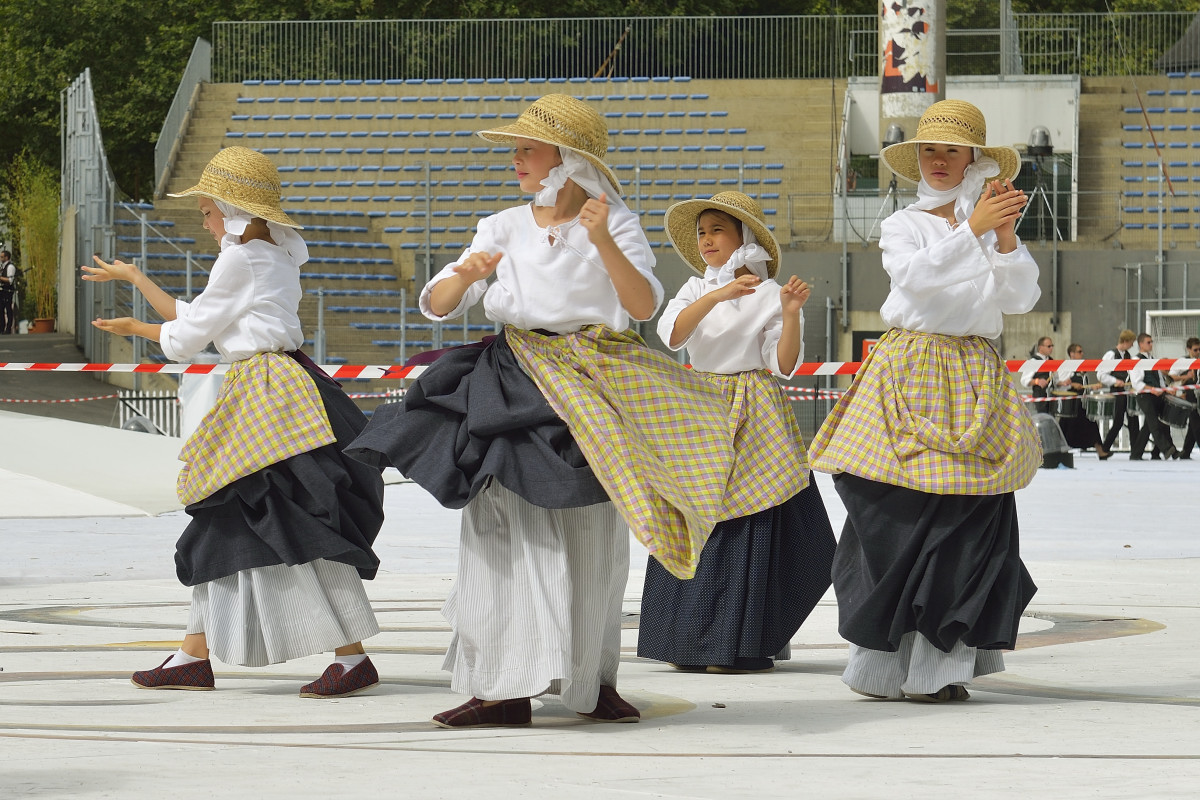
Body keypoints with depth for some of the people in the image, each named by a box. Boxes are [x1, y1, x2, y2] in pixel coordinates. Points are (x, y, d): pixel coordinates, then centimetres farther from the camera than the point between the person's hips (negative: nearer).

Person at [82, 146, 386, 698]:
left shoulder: (240, 260, -10)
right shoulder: (277, 257, 19)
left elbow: (187, 336, -4)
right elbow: (192, 318, 24)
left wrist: (136, 328, 15)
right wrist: (133, 277, 31)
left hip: (269, 397, -11)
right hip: (253, 402, 11)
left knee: (297, 527, -12)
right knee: (221, 525, 12)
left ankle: (353, 658, -14)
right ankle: (194, 658, 15)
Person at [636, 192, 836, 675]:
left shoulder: (769, 294, 0)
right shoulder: (695, 290, 12)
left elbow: (784, 366, -5)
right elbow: (670, 334, -9)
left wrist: (791, 314, -19)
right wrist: (718, 295, -19)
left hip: (755, 416, -4)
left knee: (751, 522, -8)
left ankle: (740, 643, -3)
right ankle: (695, 642, 5)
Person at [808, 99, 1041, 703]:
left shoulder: (991, 225, 15)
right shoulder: (902, 226, 10)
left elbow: (1021, 298, 1)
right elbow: (917, 277, -11)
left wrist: (1005, 237, -12)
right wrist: (972, 229, -19)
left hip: (973, 381, 2)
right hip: (910, 375, -2)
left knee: (969, 520, -6)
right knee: (897, 514, -9)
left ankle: (941, 663, -3)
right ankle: (885, 659, -4)